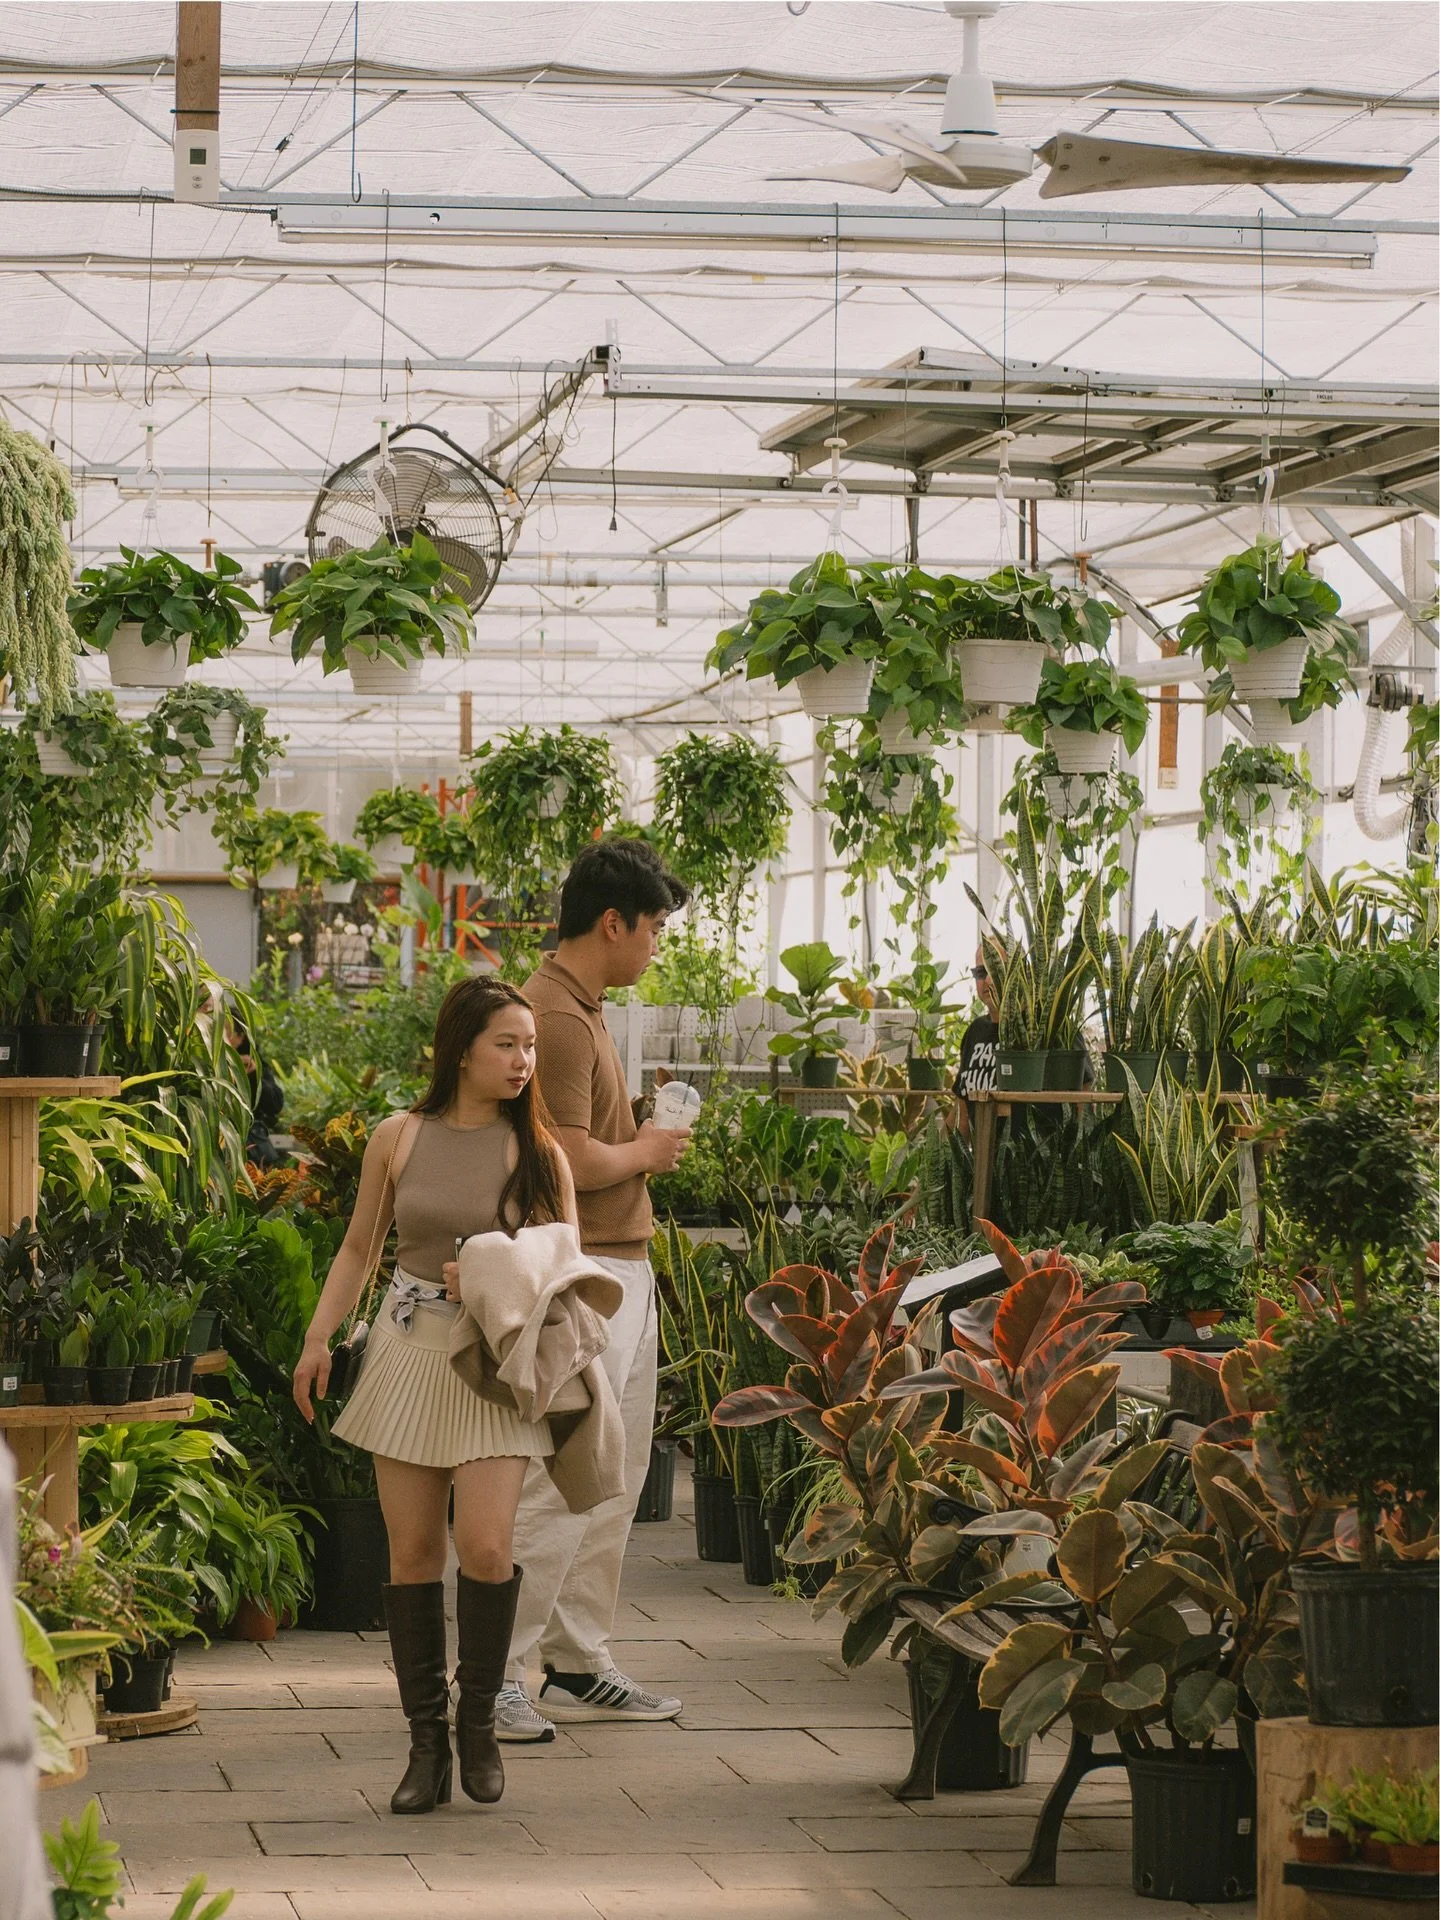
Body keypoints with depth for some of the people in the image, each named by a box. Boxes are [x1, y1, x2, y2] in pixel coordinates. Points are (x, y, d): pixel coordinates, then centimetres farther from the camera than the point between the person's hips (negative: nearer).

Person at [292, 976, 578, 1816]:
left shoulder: (536, 1149, 2)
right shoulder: (399, 1139, 5)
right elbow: (360, 1250, 14)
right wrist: (319, 1340, 6)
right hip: (409, 1347, 2)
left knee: (486, 1545, -14)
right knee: (413, 1550, 1)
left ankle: (479, 1723, 7)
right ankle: (427, 1739, 9)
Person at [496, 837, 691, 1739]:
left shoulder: (586, 1010, 17)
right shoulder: (556, 1018, -17)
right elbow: (573, 1162, -23)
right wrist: (647, 1151, -7)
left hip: (623, 1268, 11)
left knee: (614, 1481, 14)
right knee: (559, 1487, -10)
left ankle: (579, 1666, 20)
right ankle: (494, 1676, -6)